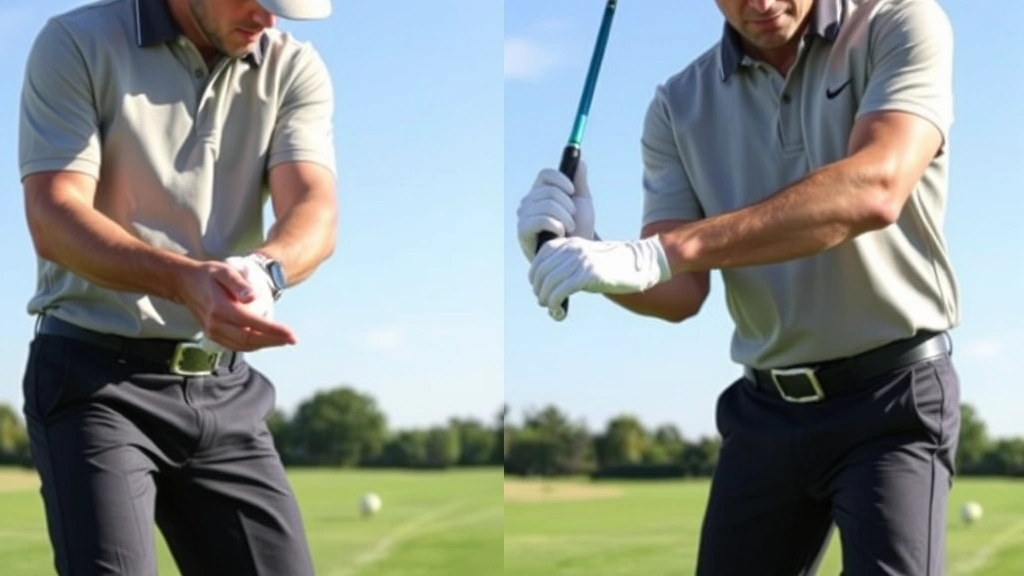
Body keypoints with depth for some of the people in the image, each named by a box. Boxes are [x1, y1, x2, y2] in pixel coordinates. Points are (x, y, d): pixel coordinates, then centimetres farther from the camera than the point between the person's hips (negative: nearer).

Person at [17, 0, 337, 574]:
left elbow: (314, 208, -9)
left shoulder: (294, 68, 6)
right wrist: (187, 280, -34)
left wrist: (262, 269, -33)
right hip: (96, 379, -4)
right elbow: (53, 219, -16)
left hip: (228, 390, 4)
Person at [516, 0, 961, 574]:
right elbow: (683, 292, -1)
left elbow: (874, 190, -27)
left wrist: (660, 252, -34)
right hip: (764, 408, 4)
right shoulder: (678, 106, 2)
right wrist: (586, 254, -24)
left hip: (891, 395, -4)